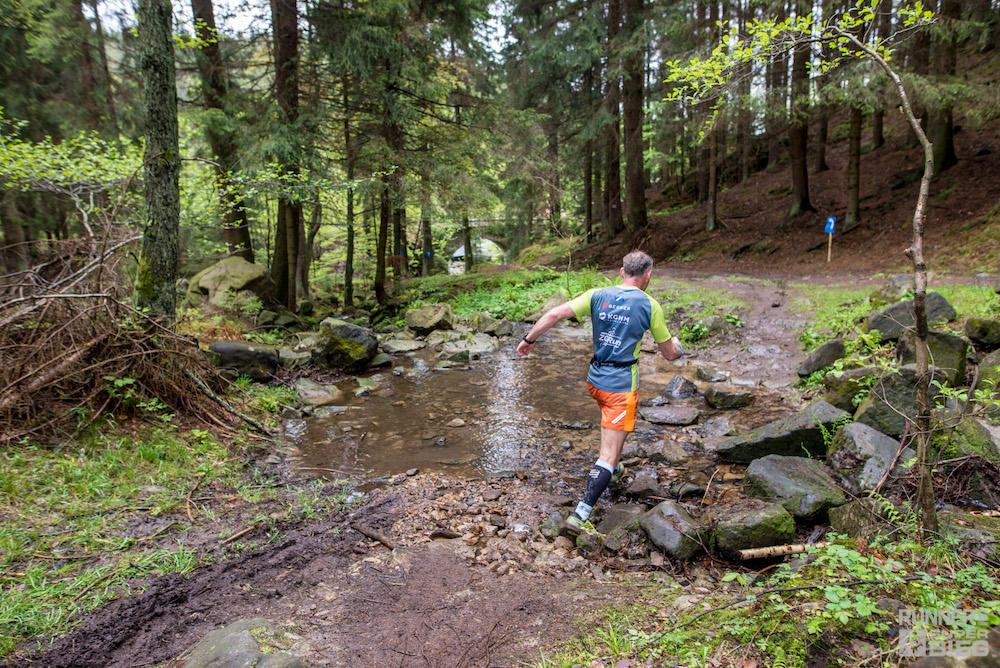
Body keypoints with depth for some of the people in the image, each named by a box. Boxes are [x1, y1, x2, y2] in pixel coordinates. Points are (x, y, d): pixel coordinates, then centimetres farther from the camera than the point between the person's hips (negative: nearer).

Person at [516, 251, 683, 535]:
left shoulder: (598, 295, 1)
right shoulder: (650, 306, -6)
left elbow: (555, 314, -8)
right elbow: (670, 354, 3)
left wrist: (528, 339, 3)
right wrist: (677, 346, 27)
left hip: (594, 380, 6)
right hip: (621, 386, -5)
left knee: (612, 430, 35)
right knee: (608, 454, -4)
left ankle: (615, 469, 54)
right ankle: (580, 516, -10)